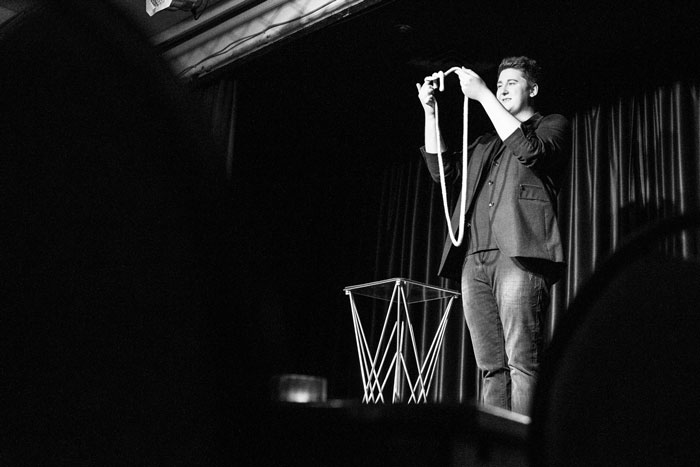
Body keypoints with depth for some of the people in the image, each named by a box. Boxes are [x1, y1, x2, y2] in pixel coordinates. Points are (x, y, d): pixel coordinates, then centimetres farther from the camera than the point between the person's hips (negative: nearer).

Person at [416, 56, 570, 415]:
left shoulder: (553, 125, 16)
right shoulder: (486, 143, 32)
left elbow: (529, 150, -6)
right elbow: (443, 171, 21)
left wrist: (482, 95, -5)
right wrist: (430, 113, 16)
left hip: (519, 251, -6)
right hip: (474, 258, 6)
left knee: (522, 362, -14)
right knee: (491, 367, 0)